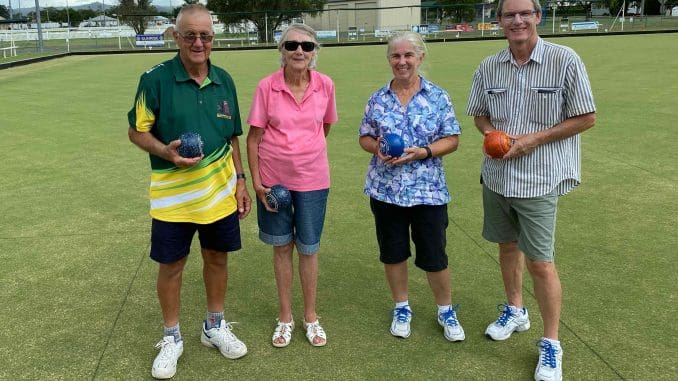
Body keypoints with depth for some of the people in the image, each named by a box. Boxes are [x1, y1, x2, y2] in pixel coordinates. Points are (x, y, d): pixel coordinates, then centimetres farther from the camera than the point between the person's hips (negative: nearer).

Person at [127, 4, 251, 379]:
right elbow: (137, 132, -6)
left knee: (217, 258, 15)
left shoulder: (224, 81, 3)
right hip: (173, 195, -3)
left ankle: (215, 327, 36)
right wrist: (166, 152, -24)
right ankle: (172, 337, 29)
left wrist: (241, 180, 7)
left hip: (220, 192, 4)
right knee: (171, 264, 9)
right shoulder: (155, 79, -11)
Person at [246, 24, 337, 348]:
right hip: (273, 180, 0)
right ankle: (285, 316, 30)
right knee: (281, 247, 13)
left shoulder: (325, 85, -6)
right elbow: (253, 137, -6)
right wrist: (256, 182, -8)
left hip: (312, 180, 1)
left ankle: (310, 317, 29)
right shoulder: (267, 86, -11)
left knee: (308, 249, 10)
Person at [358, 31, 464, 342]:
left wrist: (424, 151, -19)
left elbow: (452, 140, -2)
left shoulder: (438, 97, -3)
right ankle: (401, 308, 34)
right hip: (385, 189, 2)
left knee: (434, 256, 4)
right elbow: (364, 137, 10)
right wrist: (377, 148, -12)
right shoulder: (377, 99, 4)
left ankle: (446, 311, 28)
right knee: (392, 253, 13)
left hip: (428, 191, -2)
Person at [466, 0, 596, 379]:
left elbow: (586, 118, -7)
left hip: (540, 179, -4)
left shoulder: (565, 60, -11)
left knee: (540, 261, -1)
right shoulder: (489, 67, 2)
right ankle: (515, 311, 43)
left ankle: (551, 345, 17)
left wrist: (535, 138, -17)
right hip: (496, 175, 5)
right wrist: (490, 132, -9)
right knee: (508, 245, 19)